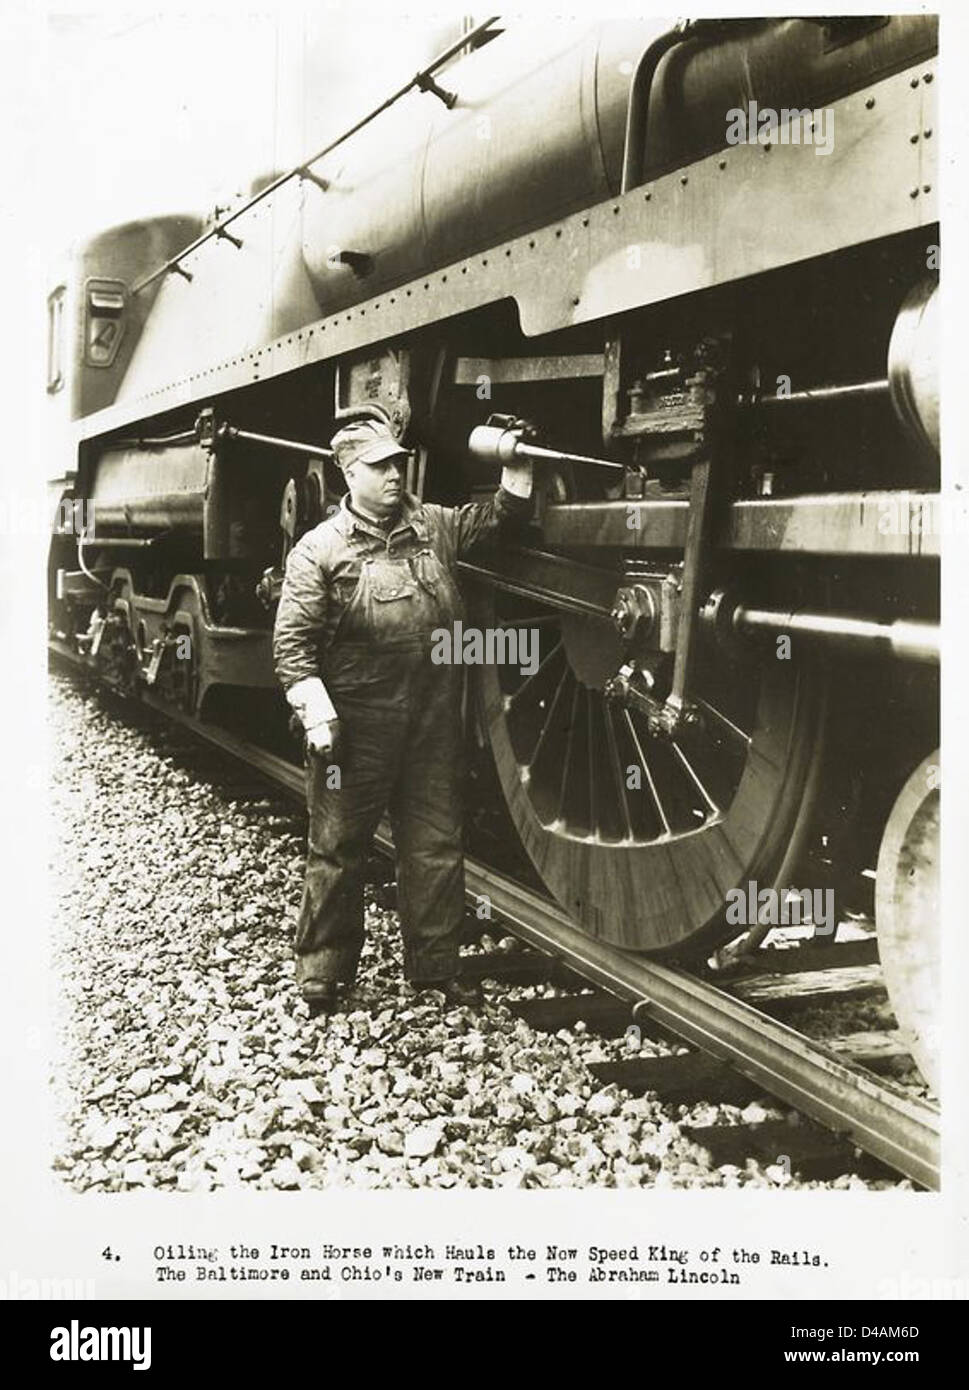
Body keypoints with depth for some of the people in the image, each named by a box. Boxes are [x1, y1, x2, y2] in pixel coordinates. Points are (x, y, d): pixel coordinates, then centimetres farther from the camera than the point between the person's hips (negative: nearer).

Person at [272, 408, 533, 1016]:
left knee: (436, 845, 11)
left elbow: (499, 516, 21)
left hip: (433, 723, 4)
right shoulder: (321, 548, -4)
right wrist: (318, 716, -16)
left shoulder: (435, 526, 9)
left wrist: (517, 470, 2)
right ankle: (324, 970, 21)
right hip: (357, 728, -4)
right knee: (338, 848, 7)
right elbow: (292, 641, -8)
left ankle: (435, 965, 25)